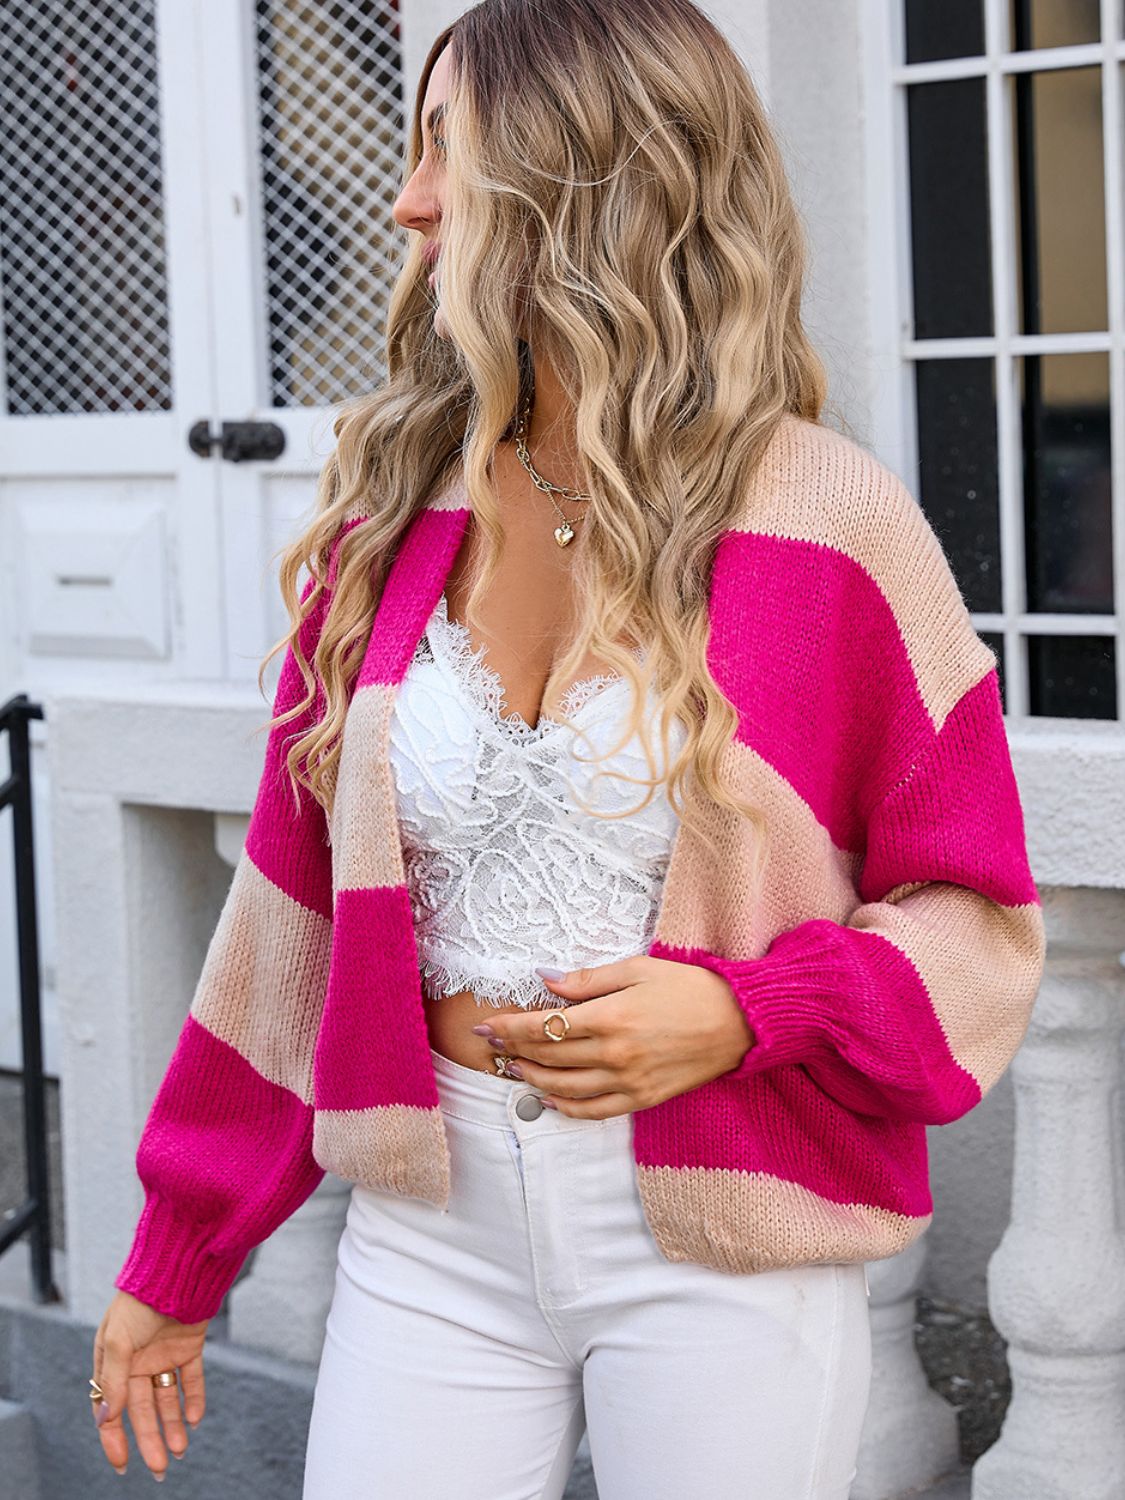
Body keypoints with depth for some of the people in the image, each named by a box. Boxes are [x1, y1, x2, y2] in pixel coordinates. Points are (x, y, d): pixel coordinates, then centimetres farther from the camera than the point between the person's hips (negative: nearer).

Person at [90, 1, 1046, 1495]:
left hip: (723, 1250, -3)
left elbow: (975, 920, -2)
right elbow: (297, 894, 8)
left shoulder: (827, 522, -9)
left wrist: (748, 1015, -20)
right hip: (431, 1225, 3)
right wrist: (175, 1260, 10)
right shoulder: (393, 506, 3)